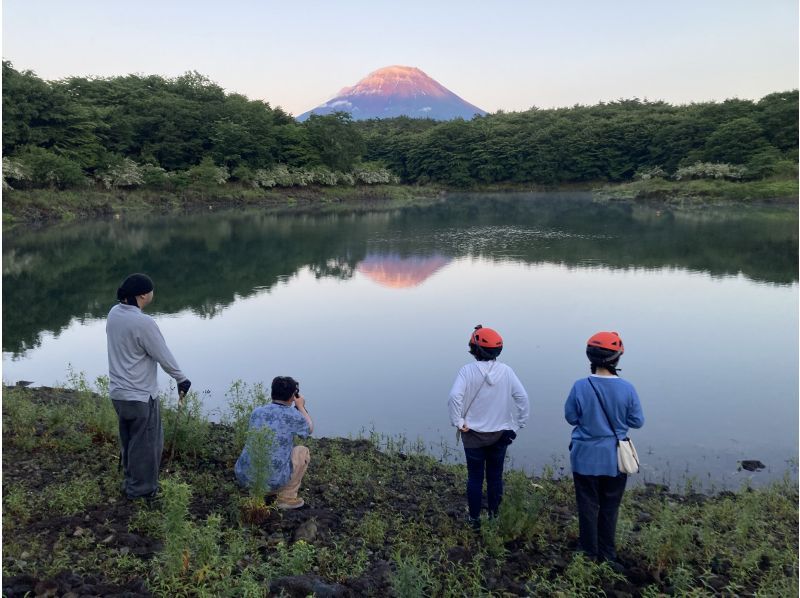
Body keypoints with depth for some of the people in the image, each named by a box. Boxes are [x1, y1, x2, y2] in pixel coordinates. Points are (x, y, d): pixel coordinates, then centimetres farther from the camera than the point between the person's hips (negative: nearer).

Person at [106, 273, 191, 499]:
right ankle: (141, 490, 22)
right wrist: (182, 379, -2)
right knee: (146, 444, 10)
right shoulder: (144, 323, -25)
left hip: (118, 393, 8)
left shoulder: (114, 313, -2)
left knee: (129, 441, 23)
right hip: (141, 396, -8)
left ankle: (131, 483, 37)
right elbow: (164, 357, -17)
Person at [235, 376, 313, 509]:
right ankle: (287, 497, 15)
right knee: (303, 452, 18)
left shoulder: (256, 412, 6)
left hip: (243, 477, 5)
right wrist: (301, 407, 29)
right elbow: (310, 428, 17)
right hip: (273, 481, -5)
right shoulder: (293, 416, -6)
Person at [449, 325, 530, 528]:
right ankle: (494, 515, 24)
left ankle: (475, 519, 18)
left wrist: (458, 422, -14)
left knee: (475, 477, 10)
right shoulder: (506, 371, -7)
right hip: (500, 433, 2)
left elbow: (455, 396, -26)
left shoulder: (468, 370, -14)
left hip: (474, 434, -2)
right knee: (495, 476, 15)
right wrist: (518, 424, 1)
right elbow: (522, 397, -8)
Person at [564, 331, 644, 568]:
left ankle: (590, 553, 24)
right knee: (610, 508, 16)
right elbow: (637, 421, -5)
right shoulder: (627, 388, -14)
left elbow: (571, 417, -5)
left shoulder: (580, 387, -16)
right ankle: (607, 554, 28)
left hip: (586, 457, -1)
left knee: (588, 506, 13)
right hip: (615, 459, 1)